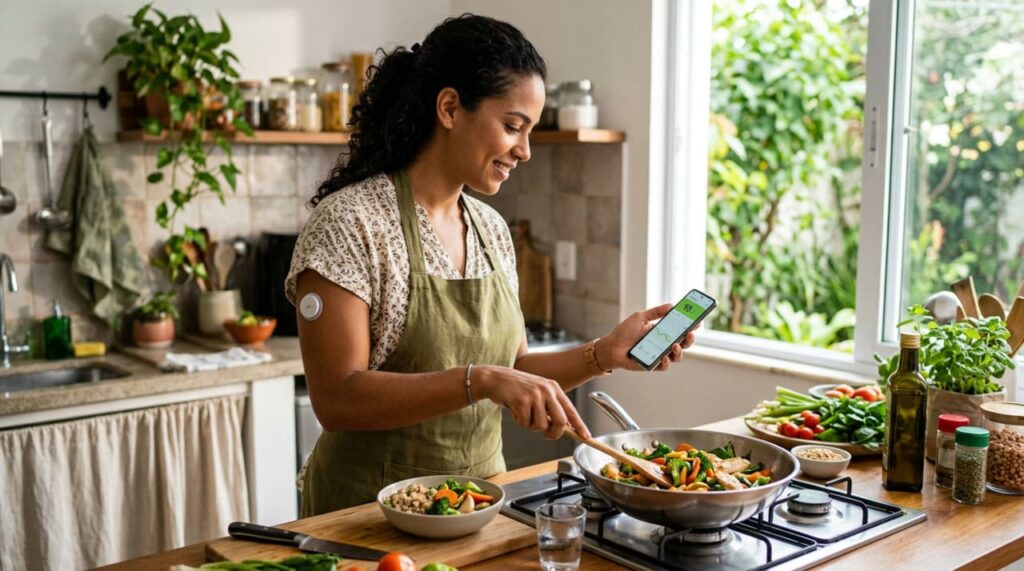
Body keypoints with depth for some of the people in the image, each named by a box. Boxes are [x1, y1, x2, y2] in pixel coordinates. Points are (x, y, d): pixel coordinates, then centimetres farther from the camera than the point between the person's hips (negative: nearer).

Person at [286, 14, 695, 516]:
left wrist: (605, 353, -1)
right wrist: (480, 380, -29)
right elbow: (337, 400, -20)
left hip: (481, 491, 5)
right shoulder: (348, 222, -14)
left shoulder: (492, 229, 6)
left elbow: (510, 370, 11)